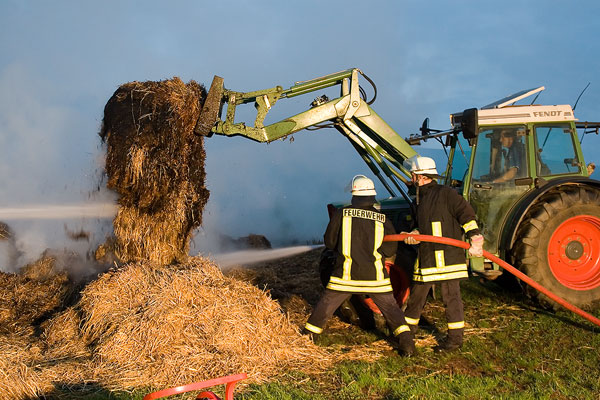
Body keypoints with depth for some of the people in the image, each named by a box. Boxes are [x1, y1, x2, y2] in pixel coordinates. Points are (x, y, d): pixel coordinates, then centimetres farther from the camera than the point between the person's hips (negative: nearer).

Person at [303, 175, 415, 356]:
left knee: (326, 305, 14)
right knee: (391, 307, 10)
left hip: (346, 273, 0)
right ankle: (405, 340, 0)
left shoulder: (341, 214, -5)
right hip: (375, 275, 0)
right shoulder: (382, 219, -3)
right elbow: (390, 250, -2)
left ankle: (307, 335, 23)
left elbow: (329, 242, 2)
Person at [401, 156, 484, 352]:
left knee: (451, 295, -1)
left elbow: (466, 214, -11)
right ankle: (408, 330, 31)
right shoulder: (420, 198, 16)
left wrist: (475, 238, -18)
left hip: (447, 255, -8)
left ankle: (455, 338, 8)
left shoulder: (445, 193, -10)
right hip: (426, 255, 8)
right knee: (417, 292, 16)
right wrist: (414, 235, -2)